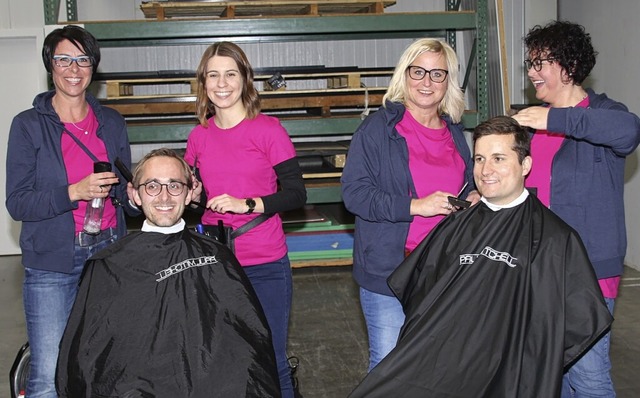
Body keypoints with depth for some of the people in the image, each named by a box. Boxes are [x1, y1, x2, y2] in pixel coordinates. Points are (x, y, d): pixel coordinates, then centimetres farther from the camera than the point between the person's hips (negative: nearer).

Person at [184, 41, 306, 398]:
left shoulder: (267, 129, -5)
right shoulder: (199, 136, 7)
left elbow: (296, 194, -7)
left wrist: (247, 204, -18)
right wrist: (193, 195, -3)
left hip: (265, 265, -3)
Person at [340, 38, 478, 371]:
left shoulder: (454, 132, 12)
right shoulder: (377, 129, -6)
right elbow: (354, 193, -13)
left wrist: (473, 199, 4)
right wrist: (415, 206, -21)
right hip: (388, 269, -5)